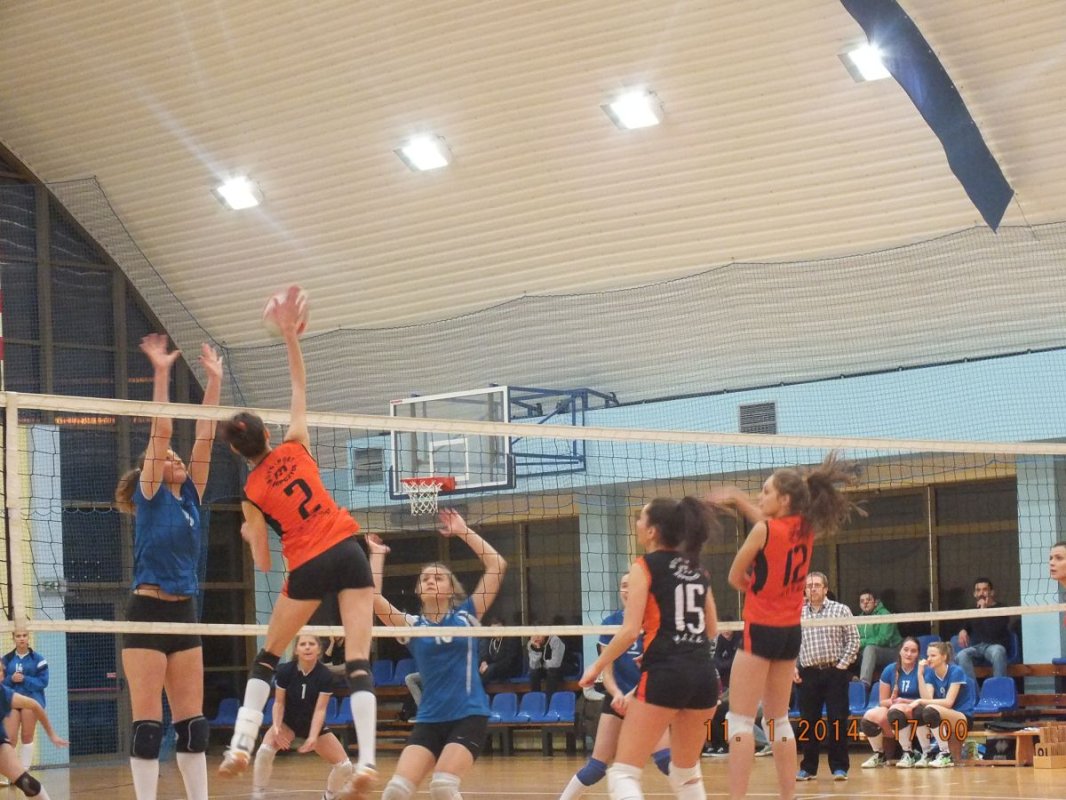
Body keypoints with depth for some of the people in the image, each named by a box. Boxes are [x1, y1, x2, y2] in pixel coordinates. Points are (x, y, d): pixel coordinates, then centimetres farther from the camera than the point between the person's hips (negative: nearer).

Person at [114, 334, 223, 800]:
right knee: (148, 723, -5)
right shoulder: (150, 498, -1)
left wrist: (214, 381, 6)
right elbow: (159, 432, -10)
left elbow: (203, 439, 9)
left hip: (184, 615, 6)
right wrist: (161, 374, -14)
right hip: (148, 614, -6)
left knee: (192, 722, 6)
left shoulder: (190, 498, 13)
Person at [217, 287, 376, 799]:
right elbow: (299, 385, 15)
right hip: (348, 553, 2)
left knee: (267, 657, 18)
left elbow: (263, 563, 7)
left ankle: (241, 745, 7)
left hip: (308, 567, -2)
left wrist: (249, 534, 26)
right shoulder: (296, 447, 4)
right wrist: (289, 333, 13)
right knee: (357, 663, -5)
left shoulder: (253, 494, 1)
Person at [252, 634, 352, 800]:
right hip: (288, 723, -1)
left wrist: (312, 738, -34)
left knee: (345, 766, -8)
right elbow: (279, 702, -11)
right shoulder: (285, 671, -19)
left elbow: (320, 709, -22)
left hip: (314, 725, 1)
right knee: (264, 751, -31)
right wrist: (276, 727, -27)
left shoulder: (325, 675, -20)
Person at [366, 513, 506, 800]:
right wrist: (377, 554, 2)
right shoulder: (412, 625, 8)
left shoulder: (466, 615, 6)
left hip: (468, 715, -2)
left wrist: (464, 532, 3)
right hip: (429, 719, 2)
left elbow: (498, 566, 1)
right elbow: (372, 597, -6)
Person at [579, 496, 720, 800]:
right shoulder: (697, 570, 15)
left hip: (665, 673, -7)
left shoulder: (645, 567, -2)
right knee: (687, 773, 21)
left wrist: (596, 667, 2)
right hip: (703, 674, 7)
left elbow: (630, 631, -10)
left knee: (623, 773, -4)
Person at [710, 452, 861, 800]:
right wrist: (737, 498, 24)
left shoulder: (764, 531, -15)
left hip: (762, 629, -7)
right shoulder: (805, 527, 4)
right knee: (778, 720, 15)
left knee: (740, 719, -6)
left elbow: (735, 578, -4)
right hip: (791, 631, 7)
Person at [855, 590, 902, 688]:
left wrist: (862, 643, -23)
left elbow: (883, 639, -20)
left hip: (890, 653, -6)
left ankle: (864, 683, -55)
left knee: (870, 648, -36)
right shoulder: (860, 619, 11)